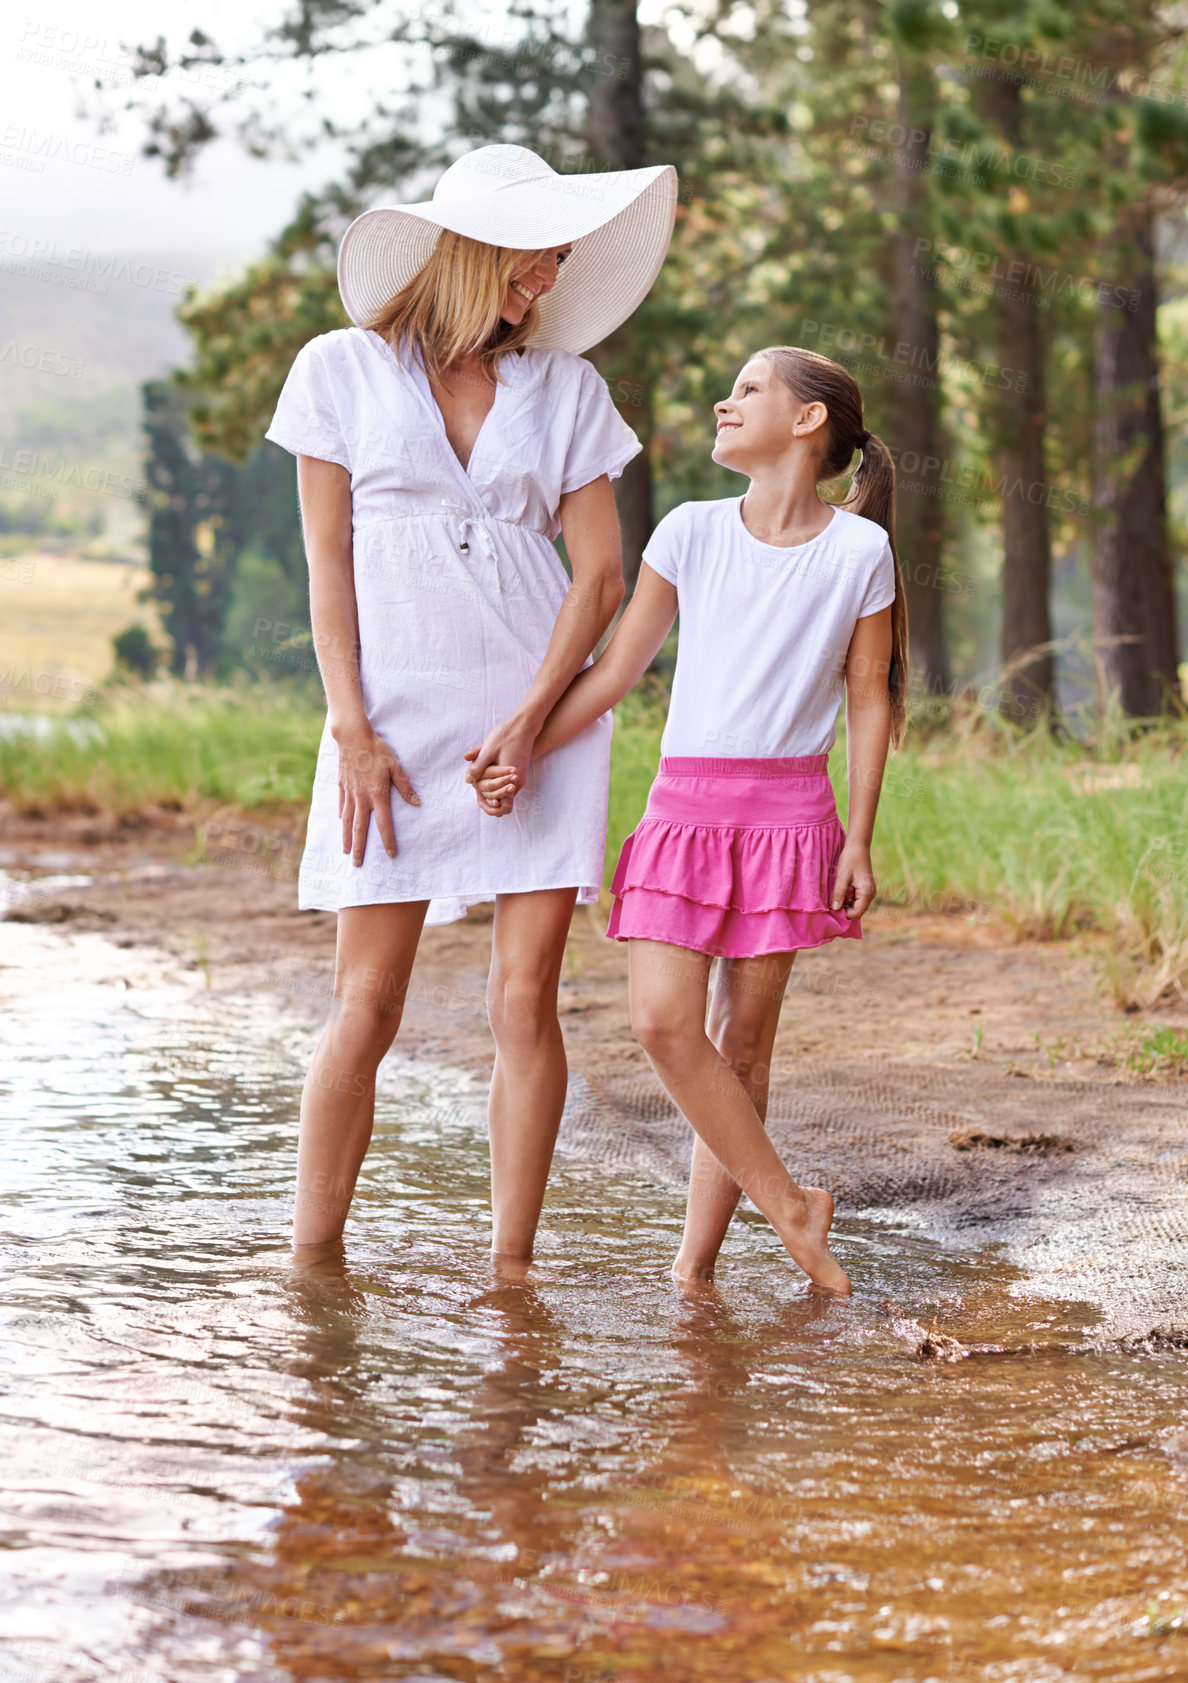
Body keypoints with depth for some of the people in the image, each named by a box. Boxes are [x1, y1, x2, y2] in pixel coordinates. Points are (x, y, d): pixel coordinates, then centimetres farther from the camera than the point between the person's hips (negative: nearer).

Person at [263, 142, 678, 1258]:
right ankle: (310, 1269, 5)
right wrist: (352, 731, -7)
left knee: (524, 1001, -3)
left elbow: (601, 573, 4)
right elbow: (328, 564, 2)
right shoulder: (343, 370, 5)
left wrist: (531, 719, -8)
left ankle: (510, 1271, 4)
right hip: (394, 717, -1)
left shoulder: (566, 389, 9)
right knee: (366, 1006, -3)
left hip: (539, 717, 2)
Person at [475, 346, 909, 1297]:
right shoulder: (692, 533, 4)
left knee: (743, 1037, 1)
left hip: (791, 812, -1)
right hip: (687, 803, 2)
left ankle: (696, 1263, 9)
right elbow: (617, 669, 7)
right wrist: (524, 754, -2)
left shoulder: (859, 550, -1)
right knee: (664, 1018, -14)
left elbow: (869, 702, 4)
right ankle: (788, 1206, -2)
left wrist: (859, 840, 0)